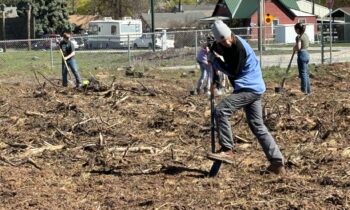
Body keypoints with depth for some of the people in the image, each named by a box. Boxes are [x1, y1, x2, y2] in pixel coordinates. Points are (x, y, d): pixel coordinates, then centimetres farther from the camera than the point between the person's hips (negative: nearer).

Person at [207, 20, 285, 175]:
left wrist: (214, 60, -9)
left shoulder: (239, 48, -20)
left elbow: (233, 72, -18)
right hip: (253, 88, 10)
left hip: (250, 88, -10)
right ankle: (277, 163, 11)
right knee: (257, 126, 10)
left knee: (220, 111, -18)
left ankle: (227, 150, -16)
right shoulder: (225, 45, 7)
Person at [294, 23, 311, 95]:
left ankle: (304, 90, 0)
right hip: (307, 54, 9)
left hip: (302, 55, -9)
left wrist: (294, 48, -2)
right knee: (306, 73, 15)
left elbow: (298, 48, -23)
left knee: (303, 73, -3)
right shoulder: (306, 35, 12)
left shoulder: (299, 37, -15)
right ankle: (308, 90, 19)